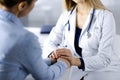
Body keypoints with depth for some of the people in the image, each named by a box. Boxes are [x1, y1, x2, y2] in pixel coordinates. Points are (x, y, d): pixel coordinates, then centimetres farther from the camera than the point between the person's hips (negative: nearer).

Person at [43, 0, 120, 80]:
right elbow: (49, 43, 0)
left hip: (105, 72, -4)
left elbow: (105, 58, -21)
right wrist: (54, 54, -23)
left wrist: (76, 61, -37)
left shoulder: (106, 16, -15)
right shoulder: (66, 15, 0)